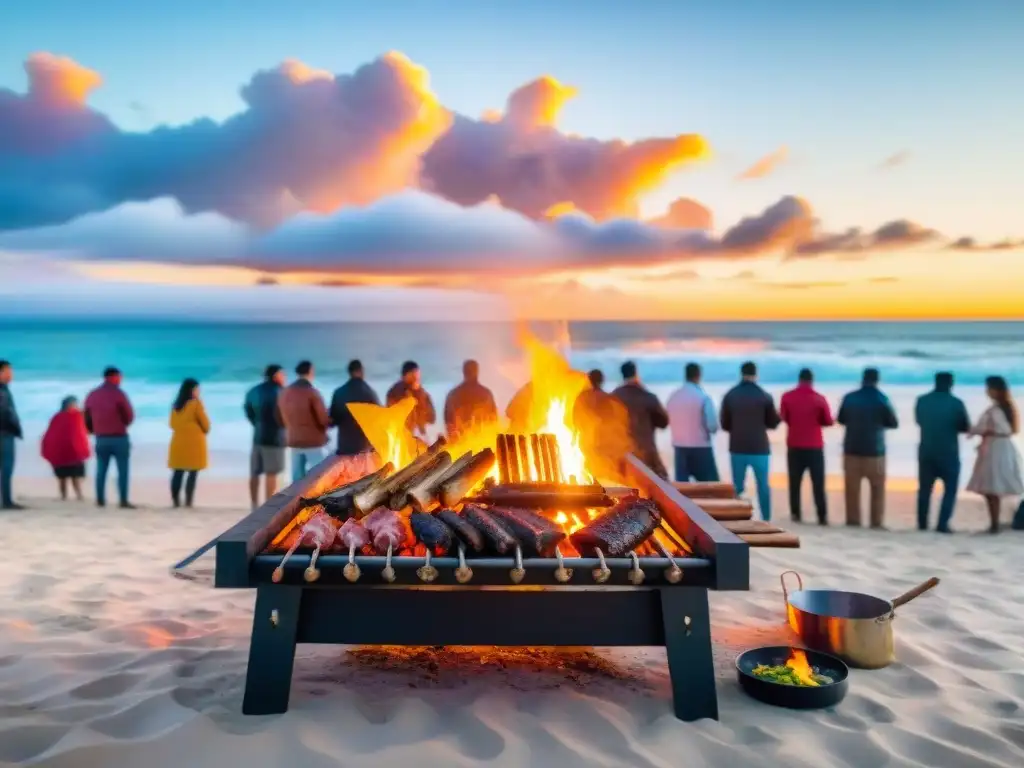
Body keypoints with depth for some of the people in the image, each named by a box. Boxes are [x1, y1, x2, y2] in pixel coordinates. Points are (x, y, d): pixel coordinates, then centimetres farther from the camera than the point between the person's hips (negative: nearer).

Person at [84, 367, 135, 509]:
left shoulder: (92, 395, 8)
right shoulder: (118, 393, -10)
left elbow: (87, 418, 10)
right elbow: (129, 416, -9)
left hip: (101, 438, 5)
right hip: (119, 438, -5)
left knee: (101, 470, 11)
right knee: (122, 470, -2)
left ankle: (100, 500, 12)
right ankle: (124, 501, -6)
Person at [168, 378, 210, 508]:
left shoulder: (176, 404, 11)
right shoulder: (196, 403, -8)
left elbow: (172, 424, 17)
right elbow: (205, 423, -3)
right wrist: (205, 430, 17)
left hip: (178, 442, 6)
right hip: (194, 442, -6)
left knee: (178, 473, 8)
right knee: (192, 474, -3)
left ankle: (175, 501, 6)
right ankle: (188, 502, -8)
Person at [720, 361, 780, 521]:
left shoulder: (730, 396, -2)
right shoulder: (764, 396, -8)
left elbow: (724, 424, 4)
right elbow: (773, 423, 1)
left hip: (737, 448, 1)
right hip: (759, 448, -1)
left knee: (737, 486, 9)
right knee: (763, 485, 10)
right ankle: (766, 520, 12)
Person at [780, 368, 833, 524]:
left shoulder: (787, 397, -4)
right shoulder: (819, 398, -7)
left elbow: (782, 418, 4)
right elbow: (828, 422, -2)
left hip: (794, 446, 1)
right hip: (815, 446, -1)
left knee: (795, 482, 10)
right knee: (818, 483, 2)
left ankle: (795, 514, 10)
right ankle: (822, 516, -2)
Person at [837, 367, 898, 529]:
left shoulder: (849, 398, 0)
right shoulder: (881, 399, -6)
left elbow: (841, 420, 11)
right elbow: (893, 423, 1)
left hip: (851, 449, 2)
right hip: (874, 450, -2)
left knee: (852, 488, 8)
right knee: (878, 488, 8)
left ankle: (853, 520, 9)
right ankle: (877, 522, 5)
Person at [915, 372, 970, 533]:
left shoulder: (922, 401, -1)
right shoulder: (956, 403, -10)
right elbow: (966, 427, 0)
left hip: (926, 451, 3)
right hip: (949, 453, -3)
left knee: (924, 488, 13)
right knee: (950, 489, 7)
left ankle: (922, 523, 15)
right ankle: (942, 524, -2)